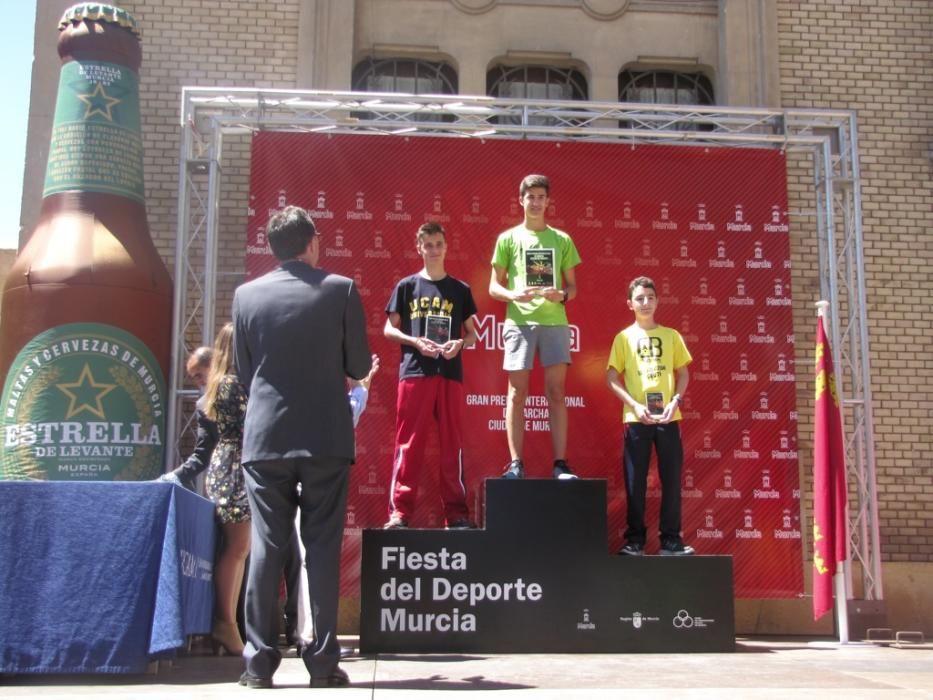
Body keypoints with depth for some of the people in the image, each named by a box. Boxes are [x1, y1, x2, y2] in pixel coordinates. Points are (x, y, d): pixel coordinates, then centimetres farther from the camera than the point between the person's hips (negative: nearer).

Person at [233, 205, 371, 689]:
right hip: (325, 437, -1)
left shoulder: (246, 294, 3)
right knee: (323, 547, 4)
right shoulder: (340, 289, -3)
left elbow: (244, 371, 9)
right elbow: (359, 366, 1)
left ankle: (259, 661, 6)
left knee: (265, 547, 5)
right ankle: (323, 661, 5)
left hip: (265, 437, 2)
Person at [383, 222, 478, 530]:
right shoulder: (406, 286, 7)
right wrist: (416, 342, -10)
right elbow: (390, 329, 6)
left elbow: (472, 333, 14)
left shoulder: (460, 289, 11)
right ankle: (400, 510, 2)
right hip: (414, 372, -1)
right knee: (408, 444, -1)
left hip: (450, 374, 2)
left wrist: (460, 343, -8)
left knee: (452, 445, 4)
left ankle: (456, 512, 10)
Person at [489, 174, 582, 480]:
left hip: (555, 322, 1)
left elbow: (573, 285, 15)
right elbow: (494, 287, 8)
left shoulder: (562, 240, 13)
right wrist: (514, 295, -13)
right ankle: (515, 463, 1)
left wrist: (562, 295, -8)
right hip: (519, 321, -1)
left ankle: (560, 463, 2)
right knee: (517, 392, -1)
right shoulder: (508, 238, 8)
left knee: (556, 392, 0)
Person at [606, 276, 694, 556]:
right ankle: (634, 540, 8)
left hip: (668, 416, 2)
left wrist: (675, 401, -7)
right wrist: (635, 405, -11)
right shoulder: (624, 337, 6)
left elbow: (684, 373, 10)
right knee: (635, 481, 1)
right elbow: (612, 378, 1)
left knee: (672, 478, 2)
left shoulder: (671, 335, 10)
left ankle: (671, 539, 9)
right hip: (636, 418, -1)